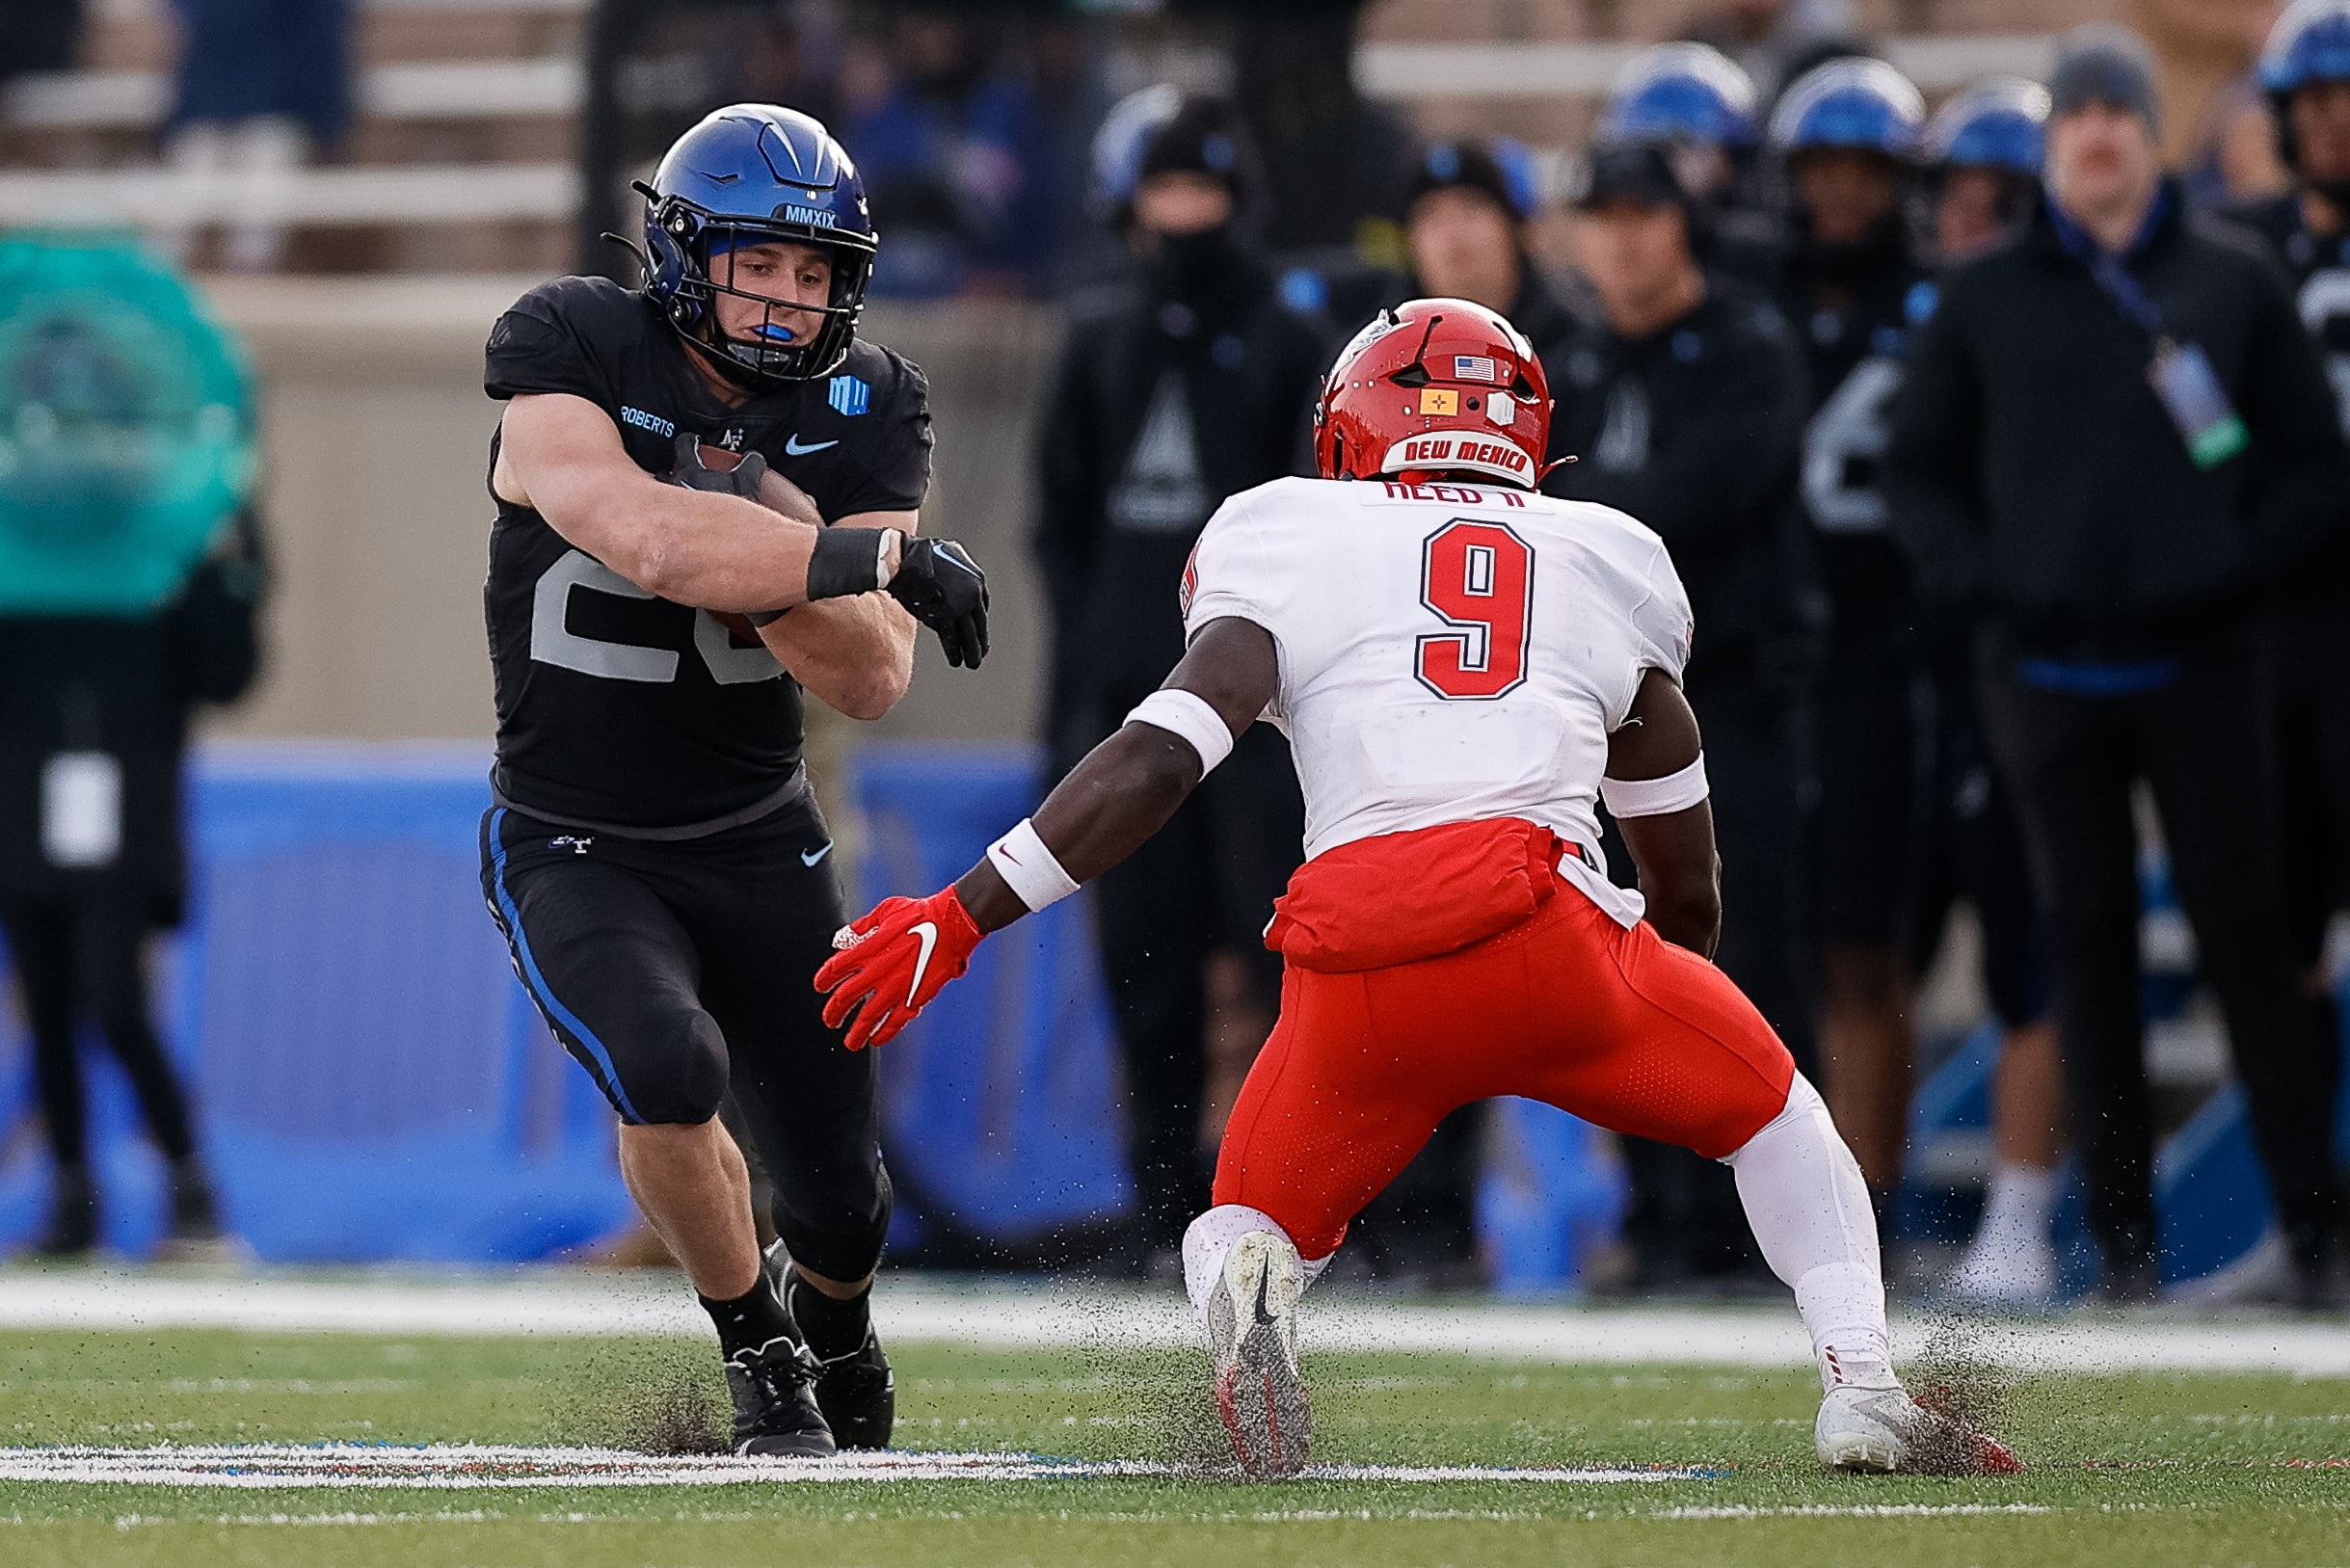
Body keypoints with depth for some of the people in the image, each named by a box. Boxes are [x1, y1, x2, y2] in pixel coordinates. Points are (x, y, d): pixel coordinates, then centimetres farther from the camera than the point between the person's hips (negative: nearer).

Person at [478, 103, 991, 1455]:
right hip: (576, 850, -4)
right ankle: (757, 1350, -2)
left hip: (759, 846, 4)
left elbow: (873, 680, -16)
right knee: (669, 1066, -31)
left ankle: (834, 1331, 45)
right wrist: (869, 556, -39)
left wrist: (752, 551, -31)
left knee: (840, 1204, 6)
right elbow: (642, 536, -38)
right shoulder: (572, 352, -19)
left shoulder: (861, 410, -8)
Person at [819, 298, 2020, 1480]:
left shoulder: (1289, 547, 16)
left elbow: (1157, 761, 2)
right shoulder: (1606, 561, 25)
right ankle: (1860, 1387, 9)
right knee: (1772, 1109, 28)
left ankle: (1250, 1302, -15)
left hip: (1358, 963, -1)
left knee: (1263, 1220, 22)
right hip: (1543, 923, 1)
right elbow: (1687, 888, 32)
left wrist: (961, 917, 4)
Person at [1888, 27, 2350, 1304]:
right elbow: (1919, 467, 15)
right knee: (2088, 949, 3)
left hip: (2198, 663, -2)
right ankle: (2124, 1240, 7)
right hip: (2045, 672, 2)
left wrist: (2237, 563, -7)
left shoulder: (2233, 279, 5)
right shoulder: (1984, 300, 9)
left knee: (2243, 938, -3)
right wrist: (1976, 574, -2)